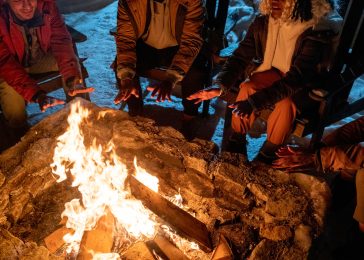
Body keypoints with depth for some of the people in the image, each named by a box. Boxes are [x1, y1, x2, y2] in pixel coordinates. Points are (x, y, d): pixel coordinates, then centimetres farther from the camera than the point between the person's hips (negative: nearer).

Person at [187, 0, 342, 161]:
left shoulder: (316, 32, -29)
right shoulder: (263, 22, -16)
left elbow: (296, 79, -36)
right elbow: (241, 56, -16)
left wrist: (255, 101, -48)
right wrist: (220, 85, -35)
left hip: (303, 85, -3)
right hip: (273, 72, 3)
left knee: (286, 104, -33)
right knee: (246, 88, -26)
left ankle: (266, 155, -9)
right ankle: (236, 143, -5)